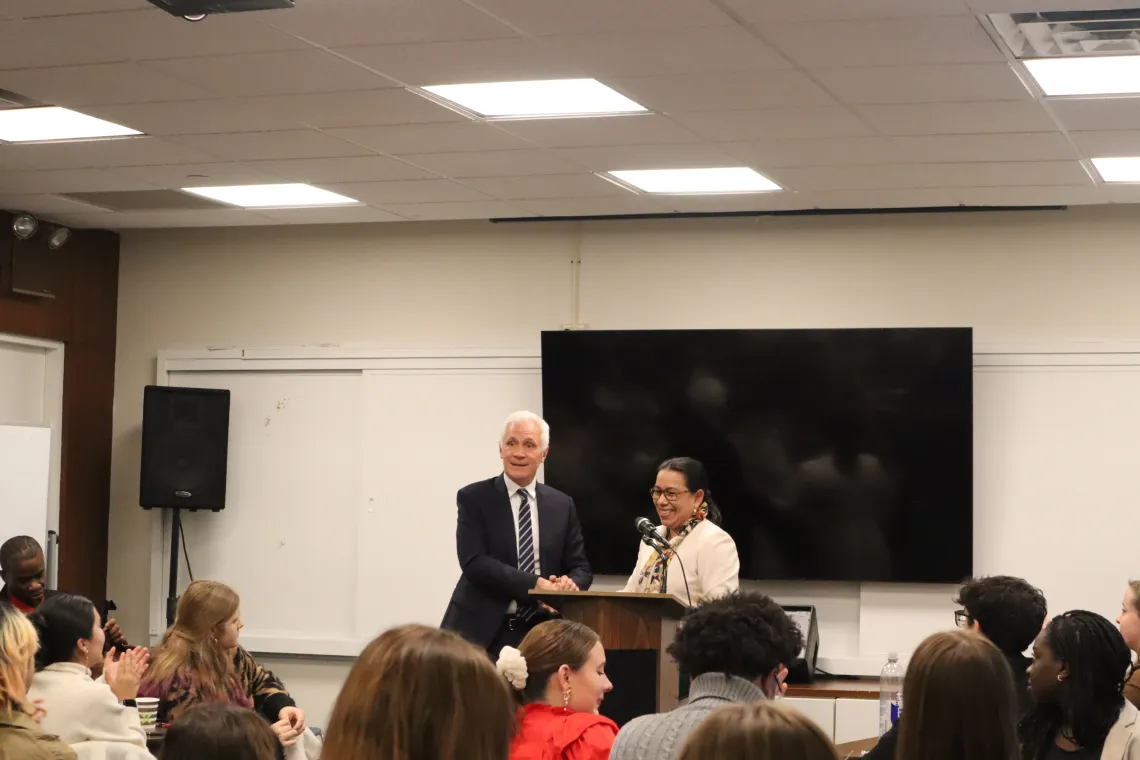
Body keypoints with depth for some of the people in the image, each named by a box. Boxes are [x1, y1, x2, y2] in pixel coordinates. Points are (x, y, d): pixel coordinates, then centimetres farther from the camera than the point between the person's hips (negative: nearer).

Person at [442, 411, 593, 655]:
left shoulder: (562, 505, 10)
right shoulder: (474, 498, -1)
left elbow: (580, 567, 11)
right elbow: (473, 562, -13)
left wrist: (569, 584, -14)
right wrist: (535, 584, -22)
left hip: (540, 632, 3)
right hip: (484, 631, -3)